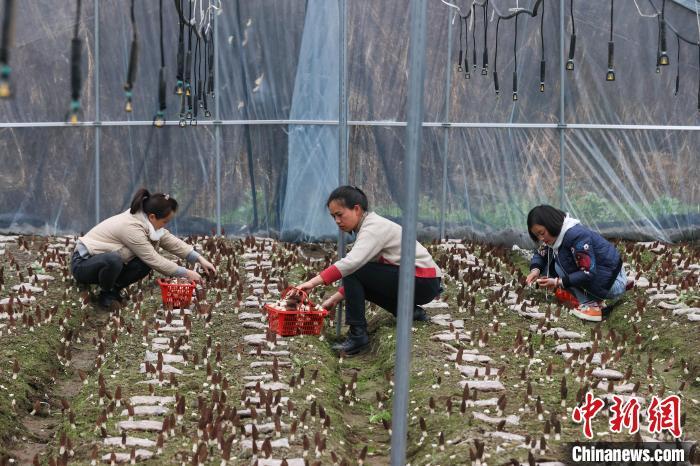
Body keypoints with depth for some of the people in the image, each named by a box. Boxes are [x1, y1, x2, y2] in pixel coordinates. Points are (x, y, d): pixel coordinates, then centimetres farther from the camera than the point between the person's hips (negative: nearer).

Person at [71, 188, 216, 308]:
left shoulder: (146, 221, -3)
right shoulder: (132, 227, -28)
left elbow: (172, 242, 4)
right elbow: (155, 261, -24)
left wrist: (200, 259, -2)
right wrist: (186, 273, -17)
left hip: (105, 261, 8)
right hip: (83, 263, -8)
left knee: (145, 264, -10)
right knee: (112, 260, -39)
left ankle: (114, 288, 4)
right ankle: (105, 294, -12)